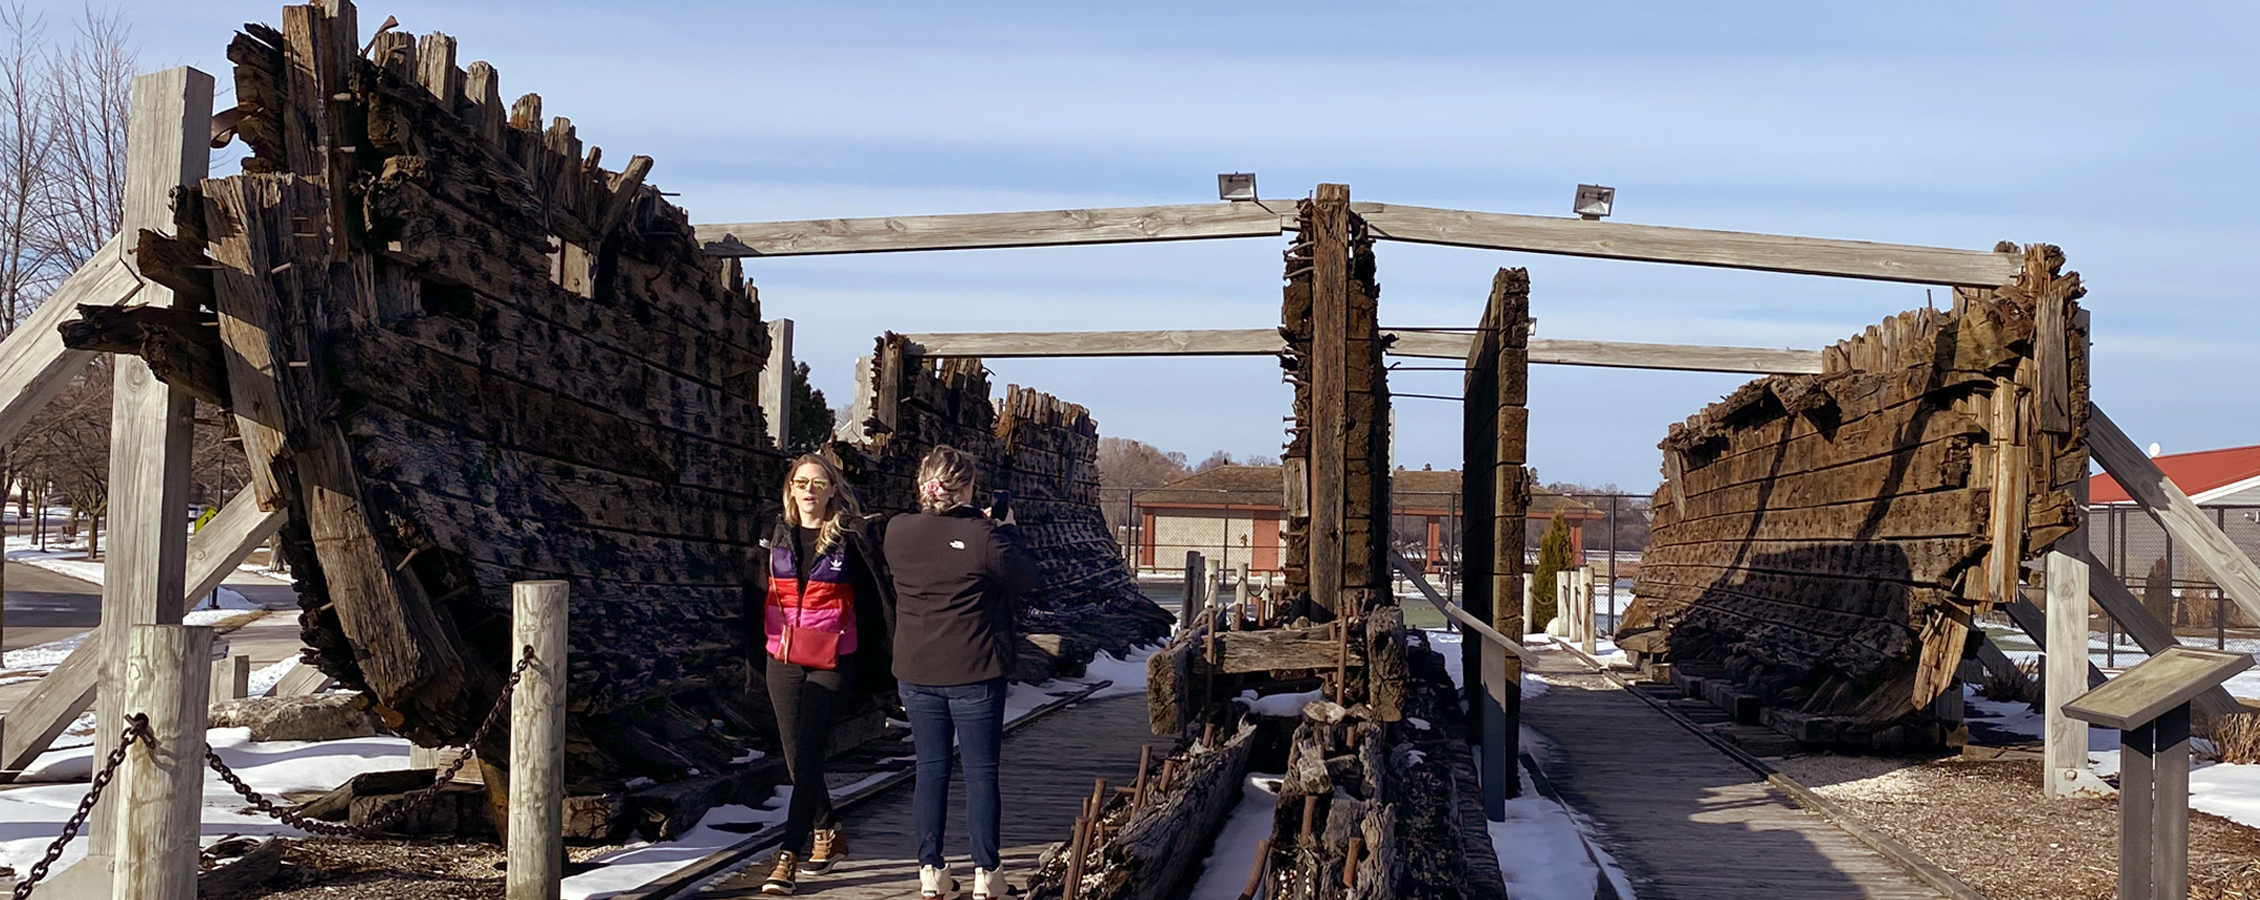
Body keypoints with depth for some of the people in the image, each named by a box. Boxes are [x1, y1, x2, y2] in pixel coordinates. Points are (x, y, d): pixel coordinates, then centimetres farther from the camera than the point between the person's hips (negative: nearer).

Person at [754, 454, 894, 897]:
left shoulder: (850, 539, -3)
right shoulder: (778, 535, 8)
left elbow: (871, 601, -1)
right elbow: (763, 594, 15)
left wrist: (874, 664, -3)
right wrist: (757, 657, 14)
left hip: (831, 661, -4)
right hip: (783, 659, 4)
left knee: (808, 754, -9)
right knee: (797, 757, 9)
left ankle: (789, 856, -10)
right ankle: (828, 832, 31)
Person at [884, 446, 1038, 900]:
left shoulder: (897, 533, -3)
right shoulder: (983, 537, -16)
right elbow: (1024, 578, -3)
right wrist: (1008, 532, 10)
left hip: (916, 671, 4)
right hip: (975, 672, -4)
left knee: (931, 768, 12)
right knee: (981, 771, 6)